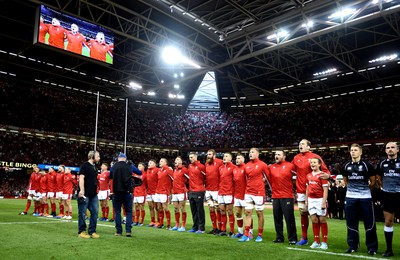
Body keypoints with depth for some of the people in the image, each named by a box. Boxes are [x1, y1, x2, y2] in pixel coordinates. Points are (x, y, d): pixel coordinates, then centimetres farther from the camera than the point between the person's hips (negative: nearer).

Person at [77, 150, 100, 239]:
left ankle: (92, 231, 14)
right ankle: (81, 231, 11)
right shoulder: (85, 165, -6)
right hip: (85, 194, -8)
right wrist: (81, 190, -24)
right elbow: (81, 178, -15)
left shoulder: (94, 167, 18)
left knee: (95, 212, 6)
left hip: (93, 194, 8)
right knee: (82, 213, 1)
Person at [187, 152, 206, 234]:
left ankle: (202, 228, 5)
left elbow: (205, 177, -3)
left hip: (199, 192, -7)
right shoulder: (189, 166, 12)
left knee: (200, 210, -1)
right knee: (193, 211, 12)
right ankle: (195, 227, 21)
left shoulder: (201, 166, -9)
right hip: (191, 192, 7)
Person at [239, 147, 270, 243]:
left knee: (259, 213, 5)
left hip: (259, 193, -5)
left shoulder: (262, 165, -7)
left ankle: (260, 235, 15)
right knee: (247, 212, 3)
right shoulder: (247, 165, 7)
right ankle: (246, 235, 7)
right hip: (248, 192, 5)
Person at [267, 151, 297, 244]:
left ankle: (292, 239, 7)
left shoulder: (290, 166, -4)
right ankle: (279, 237, 21)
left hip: (287, 197, -4)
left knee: (289, 218, -2)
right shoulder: (271, 167, 9)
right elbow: (269, 179, 18)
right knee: (277, 218, 10)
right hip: (275, 196, 5)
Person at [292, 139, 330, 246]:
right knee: (303, 214, 10)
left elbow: (326, 171, -6)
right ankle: (304, 238, 19)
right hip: (301, 191, 4)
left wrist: (326, 175, -27)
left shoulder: (315, 157, -4)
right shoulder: (296, 158, 9)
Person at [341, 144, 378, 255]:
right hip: (350, 198, 3)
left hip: (365, 197, -3)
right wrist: (352, 188, 13)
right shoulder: (346, 166, 6)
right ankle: (353, 245, 19)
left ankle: (372, 247, 13)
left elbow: (373, 181, 4)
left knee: (369, 223, 2)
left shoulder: (367, 165, -5)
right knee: (351, 223, 8)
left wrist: (365, 189, 11)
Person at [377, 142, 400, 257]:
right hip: (387, 195, 3)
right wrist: (384, 186, 9)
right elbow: (379, 177, 21)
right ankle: (389, 249, 16)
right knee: (388, 222, 8)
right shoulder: (382, 164, 6)